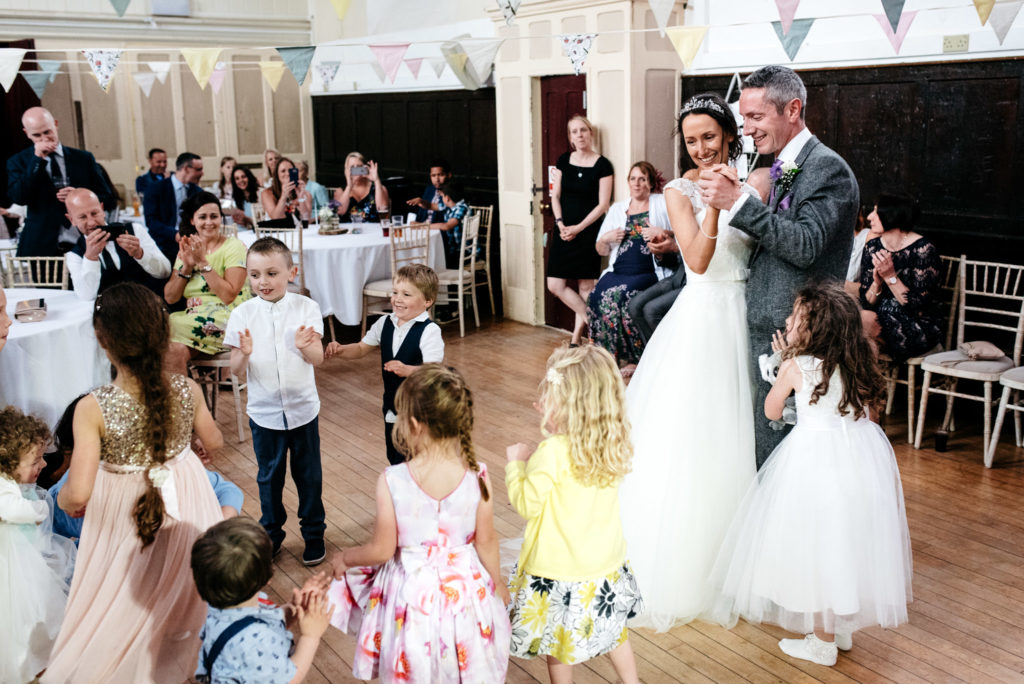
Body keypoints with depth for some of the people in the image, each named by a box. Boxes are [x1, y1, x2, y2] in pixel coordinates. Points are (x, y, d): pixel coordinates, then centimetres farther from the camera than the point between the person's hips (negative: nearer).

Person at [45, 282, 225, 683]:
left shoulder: (92, 409, -29)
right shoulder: (188, 391, -20)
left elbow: (78, 493, -28)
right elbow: (214, 442, 0)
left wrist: (64, 501, -3)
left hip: (125, 512, -3)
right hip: (184, 501, 3)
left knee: (126, 601, 24)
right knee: (183, 588, 29)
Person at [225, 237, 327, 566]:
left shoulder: (306, 308, -8)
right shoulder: (242, 315, -8)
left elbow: (318, 359, -12)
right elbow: (237, 372, -8)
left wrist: (306, 346, -34)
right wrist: (244, 354, -29)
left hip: (303, 408, 0)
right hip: (264, 411, 1)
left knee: (309, 474, 13)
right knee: (269, 476, 15)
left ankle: (313, 533, 32)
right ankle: (271, 533, 35)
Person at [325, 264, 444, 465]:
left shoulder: (429, 331, -20)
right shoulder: (385, 323, 2)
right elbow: (362, 348, 9)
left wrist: (406, 370, -45)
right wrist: (340, 350, -11)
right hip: (392, 407, 7)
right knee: (395, 459, 21)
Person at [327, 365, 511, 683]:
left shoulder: (391, 482, -24)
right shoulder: (477, 477, -19)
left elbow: (382, 550, -13)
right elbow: (486, 542, -7)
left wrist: (345, 558, 8)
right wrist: (498, 584, 12)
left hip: (413, 592, -1)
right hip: (464, 589, 2)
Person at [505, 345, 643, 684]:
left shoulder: (553, 453, -28)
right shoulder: (614, 444, -9)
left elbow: (527, 504, -19)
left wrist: (516, 463, -4)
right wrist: (555, 430, 5)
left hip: (559, 569, -6)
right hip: (607, 561, 6)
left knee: (557, 640, 16)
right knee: (613, 626, 27)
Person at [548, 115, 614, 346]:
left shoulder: (602, 165, -5)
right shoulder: (564, 161, 7)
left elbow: (603, 204, -7)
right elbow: (555, 196, 8)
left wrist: (578, 228, -13)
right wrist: (560, 223, -7)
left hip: (588, 231, -4)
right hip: (563, 230, 4)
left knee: (586, 285, 1)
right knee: (555, 285, -2)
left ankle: (578, 334, 13)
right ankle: (589, 318, 13)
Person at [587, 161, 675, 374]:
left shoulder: (663, 203, 9)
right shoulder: (617, 208, 21)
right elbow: (601, 250, 22)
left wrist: (662, 233, -15)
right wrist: (606, 238, 0)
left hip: (650, 273, -4)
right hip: (618, 272, 4)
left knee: (621, 295, -31)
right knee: (597, 296, -25)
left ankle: (633, 358, -15)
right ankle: (615, 355, -12)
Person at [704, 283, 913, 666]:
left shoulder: (796, 367, -10)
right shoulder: (860, 362, 3)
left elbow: (771, 412, 5)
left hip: (816, 458, -6)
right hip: (864, 457, 6)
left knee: (817, 547, 5)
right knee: (848, 542, 18)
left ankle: (822, 643, 15)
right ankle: (844, 628, 31)